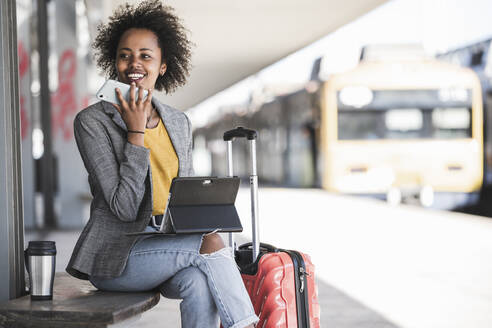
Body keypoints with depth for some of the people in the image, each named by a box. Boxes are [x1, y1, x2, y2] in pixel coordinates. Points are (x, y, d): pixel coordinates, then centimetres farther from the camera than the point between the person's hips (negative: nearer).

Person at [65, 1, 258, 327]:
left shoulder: (180, 123, 11)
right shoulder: (93, 121, -8)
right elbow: (124, 208, -15)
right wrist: (136, 131, -17)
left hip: (168, 249, 5)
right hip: (113, 257, -4)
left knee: (199, 282, -30)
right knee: (212, 244, -26)